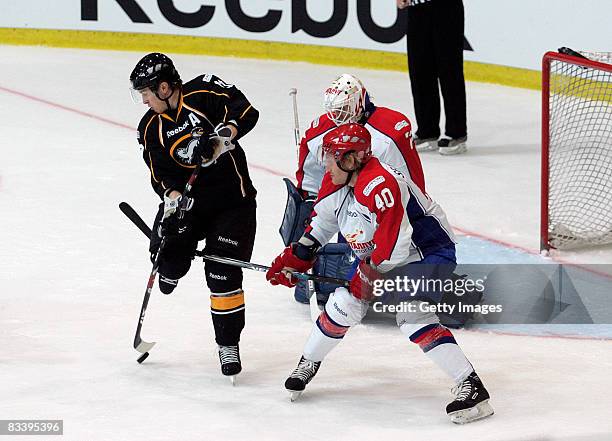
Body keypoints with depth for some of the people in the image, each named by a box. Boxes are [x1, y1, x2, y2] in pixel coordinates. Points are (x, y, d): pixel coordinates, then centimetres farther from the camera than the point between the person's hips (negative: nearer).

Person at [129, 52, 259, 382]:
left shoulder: (204, 93, -12)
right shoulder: (150, 129, 0)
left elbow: (245, 112, -21)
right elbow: (161, 175, -4)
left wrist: (219, 138, -34)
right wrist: (173, 200, -22)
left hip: (232, 200, -4)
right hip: (187, 197, 4)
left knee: (223, 274, -8)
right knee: (168, 256, -13)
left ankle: (228, 343, 6)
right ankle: (173, 269, 26)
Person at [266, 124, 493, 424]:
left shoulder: (380, 185, -33)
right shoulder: (335, 184, -3)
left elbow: (395, 244, -33)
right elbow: (322, 223, 17)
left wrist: (369, 276, -19)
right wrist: (294, 259, 15)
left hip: (429, 250, -9)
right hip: (377, 256, 9)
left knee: (412, 316, -25)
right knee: (344, 304, 5)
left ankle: (472, 387, -27)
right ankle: (308, 364, 30)